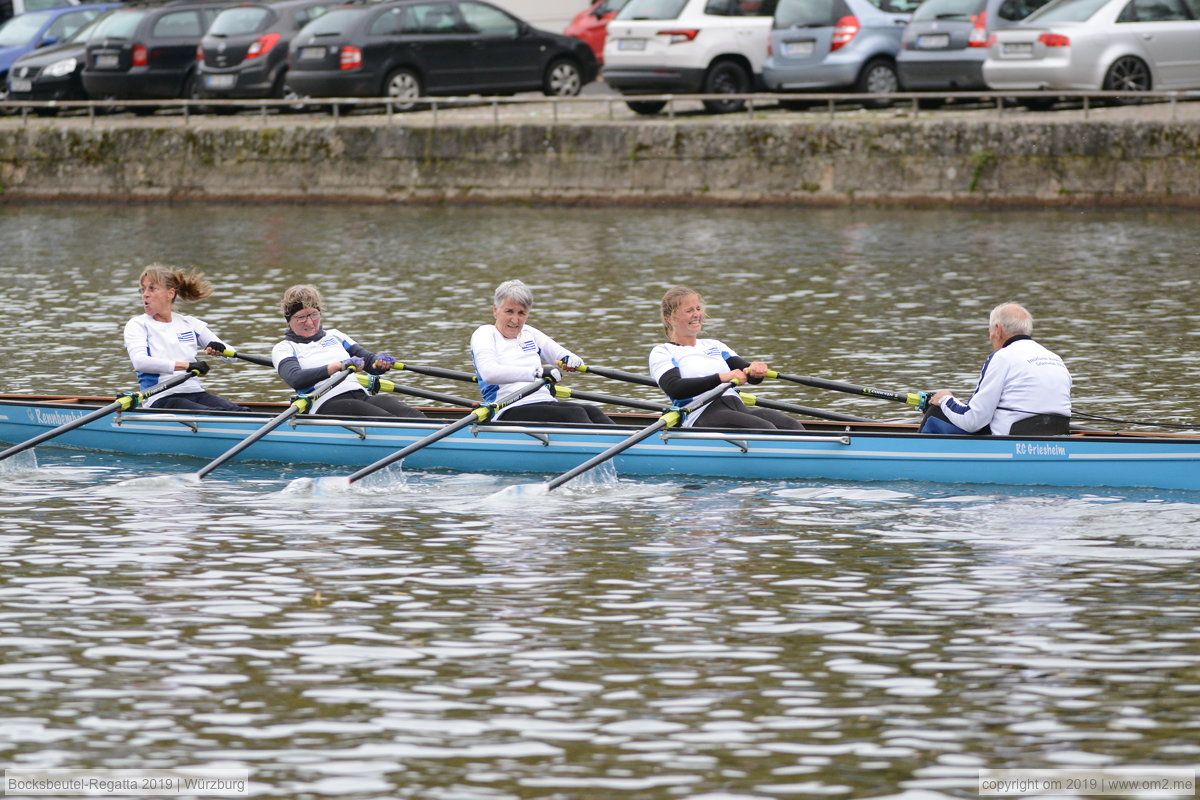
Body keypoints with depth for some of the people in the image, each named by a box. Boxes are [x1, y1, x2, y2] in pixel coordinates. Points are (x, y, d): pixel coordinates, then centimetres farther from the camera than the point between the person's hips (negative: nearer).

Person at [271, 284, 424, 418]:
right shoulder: (283, 349, 12)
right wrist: (338, 366, -22)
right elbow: (295, 379, -10)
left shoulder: (334, 336, 29)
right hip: (326, 404, -6)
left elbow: (370, 362, 22)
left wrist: (380, 362, -6)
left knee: (412, 416, -27)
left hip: (361, 396, 6)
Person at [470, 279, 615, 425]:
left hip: (546, 402, 7)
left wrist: (572, 361, -9)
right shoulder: (485, 333, 3)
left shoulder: (529, 333, 24)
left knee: (591, 412, -23)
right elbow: (489, 373, -18)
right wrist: (537, 372, -29)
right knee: (574, 413, -29)